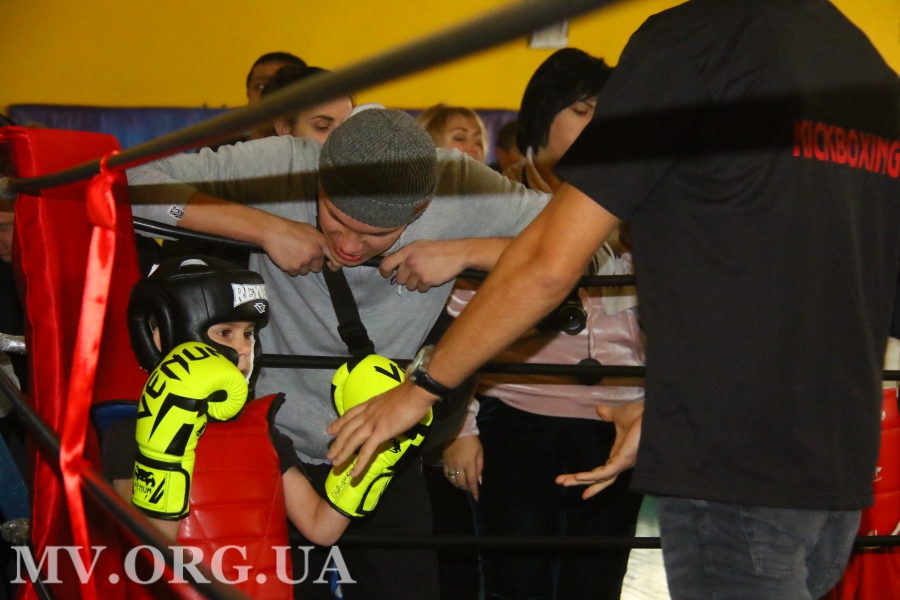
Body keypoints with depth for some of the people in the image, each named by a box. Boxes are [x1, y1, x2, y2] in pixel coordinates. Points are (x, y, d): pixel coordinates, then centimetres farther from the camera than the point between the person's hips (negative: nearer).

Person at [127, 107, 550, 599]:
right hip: (271, 445, -2)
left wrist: (466, 251, -27)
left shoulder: (459, 186, -17)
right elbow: (135, 181, -26)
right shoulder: (279, 166, -22)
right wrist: (265, 227, -31)